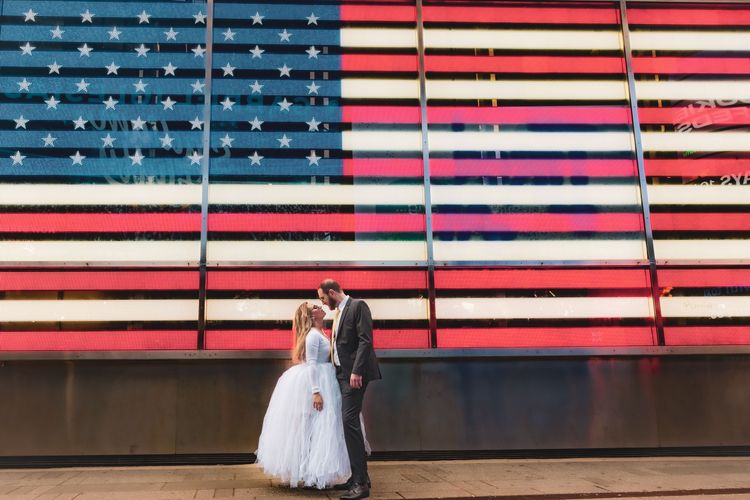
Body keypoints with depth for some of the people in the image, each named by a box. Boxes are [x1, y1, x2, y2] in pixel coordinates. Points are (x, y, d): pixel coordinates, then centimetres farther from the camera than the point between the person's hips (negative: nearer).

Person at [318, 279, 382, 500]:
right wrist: (337, 370, 14)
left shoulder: (358, 306, -7)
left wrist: (357, 371, -22)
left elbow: (365, 340, -16)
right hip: (342, 374, 9)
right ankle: (359, 476, 18)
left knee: (350, 421, -14)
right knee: (350, 422, 10)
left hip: (354, 373, -9)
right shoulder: (338, 312, 19)